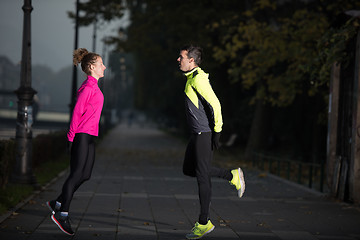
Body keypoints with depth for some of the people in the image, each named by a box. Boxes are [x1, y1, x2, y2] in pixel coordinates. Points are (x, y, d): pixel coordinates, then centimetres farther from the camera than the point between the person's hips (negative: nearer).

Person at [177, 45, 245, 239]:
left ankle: (204, 223, 4)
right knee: (189, 170, 16)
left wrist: (216, 132, -19)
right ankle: (232, 176, 23)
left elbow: (214, 104, -21)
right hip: (197, 134, 10)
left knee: (202, 176, -4)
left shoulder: (198, 79, -16)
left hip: (205, 135, -10)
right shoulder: (191, 78, 16)